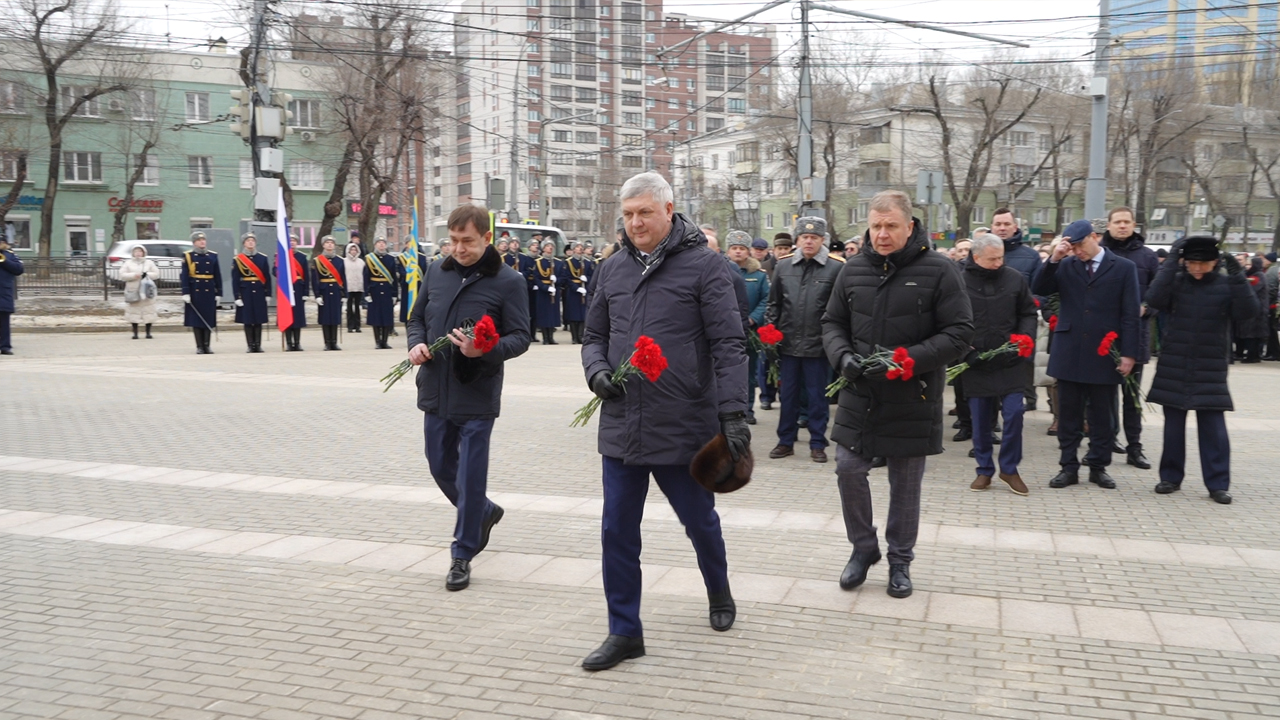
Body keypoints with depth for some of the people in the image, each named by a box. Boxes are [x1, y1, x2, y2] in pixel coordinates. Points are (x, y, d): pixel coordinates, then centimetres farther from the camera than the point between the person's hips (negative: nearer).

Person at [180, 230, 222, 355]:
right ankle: (199, 347, 6)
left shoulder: (213, 256, 9)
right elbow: (184, 276, -3)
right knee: (196, 320, 1)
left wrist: (218, 293, 4)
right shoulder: (187, 256, 2)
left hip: (209, 292, 2)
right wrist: (185, 293, -11)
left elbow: (218, 276, 9)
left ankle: (207, 346, 9)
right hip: (195, 292, -2)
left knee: (209, 320, 2)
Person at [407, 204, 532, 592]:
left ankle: (462, 555, 14)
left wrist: (485, 351, -26)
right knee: (441, 468, 18)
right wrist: (416, 343, -4)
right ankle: (484, 512, 43)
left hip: (477, 395, -5)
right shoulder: (436, 272, 6)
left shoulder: (508, 281, -8)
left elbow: (521, 337, -9)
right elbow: (417, 317, 17)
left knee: (470, 477, 0)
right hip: (435, 390, 6)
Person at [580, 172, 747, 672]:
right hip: (621, 425, 4)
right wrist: (596, 370, -4)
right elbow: (594, 335, 17)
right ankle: (624, 632, 19)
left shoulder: (704, 265, -7)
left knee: (699, 520, 14)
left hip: (684, 426, -4)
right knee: (617, 531, 6)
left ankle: (719, 593, 43)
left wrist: (734, 413, -17)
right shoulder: (612, 269, 9)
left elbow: (728, 344, -10)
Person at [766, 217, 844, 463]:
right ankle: (786, 441, 22)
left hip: (818, 345, -3)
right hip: (788, 343, 3)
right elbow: (774, 304, 12)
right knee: (788, 395, 11)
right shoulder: (783, 267, 6)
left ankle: (817, 444, 17)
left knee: (817, 396, 7)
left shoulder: (836, 269, -5)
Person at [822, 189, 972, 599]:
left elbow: (959, 334, -10)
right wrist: (843, 356, -9)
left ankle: (900, 560, 26)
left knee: (906, 482, 8)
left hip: (912, 399, -3)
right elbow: (832, 323, 12)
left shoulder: (938, 271, -8)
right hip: (859, 394, 3)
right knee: (848, 469, 1)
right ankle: (863, 547, 24)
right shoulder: (853, 271, 4)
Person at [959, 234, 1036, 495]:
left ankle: (1009, 468, 13)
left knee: (1014, 414, -4)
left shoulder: (1015, 278, 1)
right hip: (974, 363, 0)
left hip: (1010, 362, 1)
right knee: (980, 420, 7)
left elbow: (1028, 314, 10)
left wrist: (1025, 337, -7)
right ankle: (984, 470, 21)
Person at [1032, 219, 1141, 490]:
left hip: (1104, 355, -2)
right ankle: (1069, 467, 14)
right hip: (1069, 353, 2)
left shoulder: (1123, 268, 1)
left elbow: (1130, 314, -2)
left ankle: (1098, 466, 19)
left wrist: (1129, 353, -8)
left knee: (1102, 414, 8)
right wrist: (1054, 259, -14)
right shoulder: (1065, 266, 6)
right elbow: (1039, 290, -4)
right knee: (1068, 413, 6)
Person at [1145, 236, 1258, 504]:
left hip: (1210, 371, -1)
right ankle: (1171, 476, 19)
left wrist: (1237, 276, -24)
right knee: (1173, 425, 9)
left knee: (1213, 427, 0)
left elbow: (1248, 311, -14)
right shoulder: (1175, 282, -1)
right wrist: (1170, 264, -21)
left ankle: (1218, 483, 7)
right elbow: (1154, 300, -19)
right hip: (1174, 368, 1)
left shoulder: (1226, 286, -1)